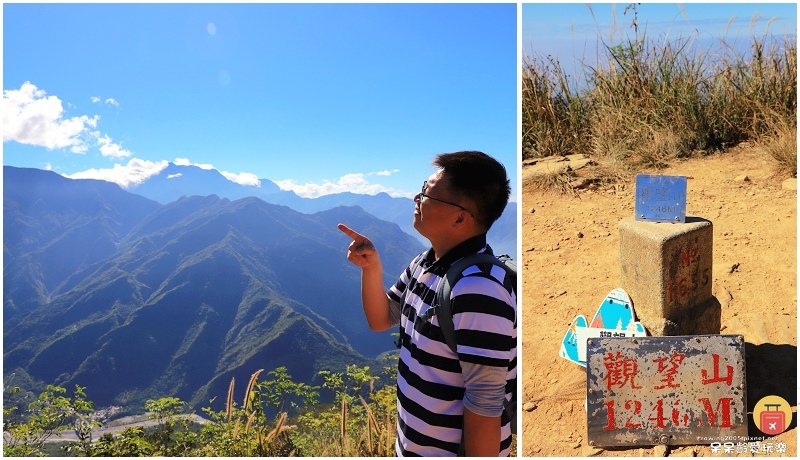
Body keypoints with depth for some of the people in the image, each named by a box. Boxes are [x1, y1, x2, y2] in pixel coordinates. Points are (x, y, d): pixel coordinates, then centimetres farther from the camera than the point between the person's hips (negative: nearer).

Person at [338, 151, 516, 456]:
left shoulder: (479, 290, -29)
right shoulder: (423, 265, 0)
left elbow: (485, 402, -26)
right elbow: (381, 320, 10)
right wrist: (371, 267, -5)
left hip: (452, 451, -8)